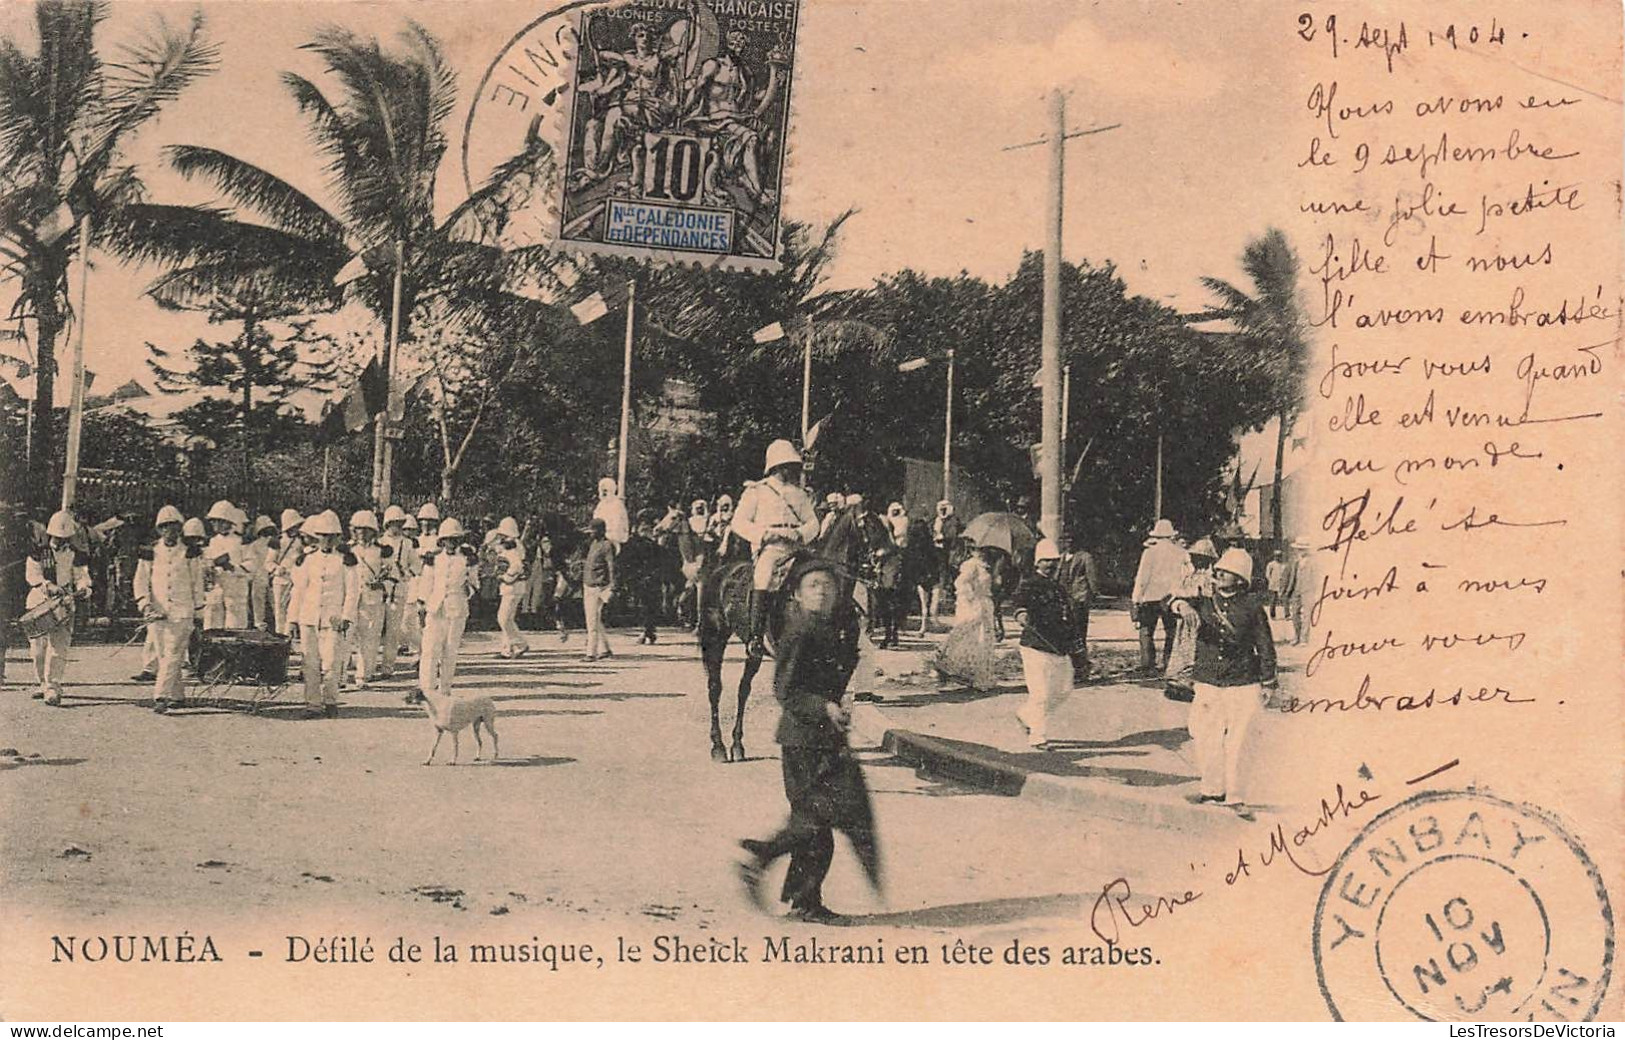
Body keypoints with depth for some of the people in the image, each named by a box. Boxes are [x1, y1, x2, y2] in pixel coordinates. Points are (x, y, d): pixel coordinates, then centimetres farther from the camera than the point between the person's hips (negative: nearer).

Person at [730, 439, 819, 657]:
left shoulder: (800, 494, 22)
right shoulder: (756, 491, 10)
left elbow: (812, 523, 15)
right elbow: (739, 523, 3)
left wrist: (800, 534, -8)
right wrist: (765, 534, -12)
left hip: (797, 547, 5)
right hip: (769, 547, -4)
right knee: (764, 573, -31)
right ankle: (756, 636, -33)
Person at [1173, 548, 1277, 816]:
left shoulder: (1252, 606, -2)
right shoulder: (1205, 600, 6)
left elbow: (1265, 646, 4)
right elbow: (1180, 600, -11)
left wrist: (1266, 684, 4)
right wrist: (1183, 605, -36)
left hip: (1242, 685, -3)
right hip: (1207, 683, 3)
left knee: (1236, 741, -4)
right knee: (1203, 737, 4)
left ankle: (1234, 796, 6)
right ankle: (1212, 788, 23)